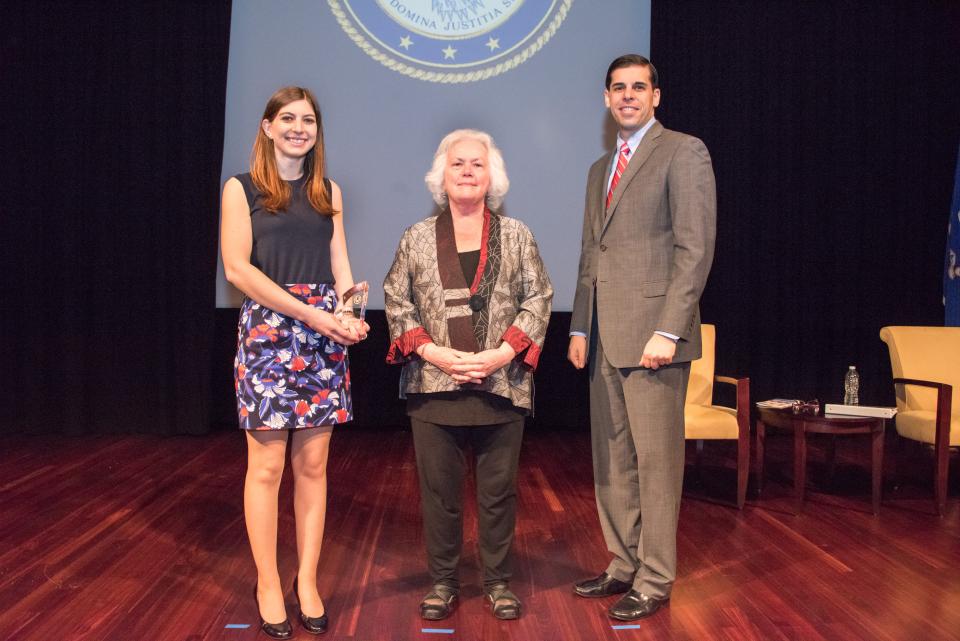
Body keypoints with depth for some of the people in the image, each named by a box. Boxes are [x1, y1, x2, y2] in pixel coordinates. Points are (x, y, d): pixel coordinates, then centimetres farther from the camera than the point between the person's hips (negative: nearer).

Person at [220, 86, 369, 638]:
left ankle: (308, 581, 14)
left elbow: (340, 266, 11)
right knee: (267, 465, -1)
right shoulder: (242, 189, 2)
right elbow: (238, 267, -7)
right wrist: (311, 313, -14)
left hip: (324, 333, 4)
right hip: (269, 330, -3)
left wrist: (349, 314, -10)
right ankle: (268, 586, 10)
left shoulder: (328, 192, 14)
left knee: (313, 464, 5)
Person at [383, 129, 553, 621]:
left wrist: (501, 354, -10)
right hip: (433, 386, 0)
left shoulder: (516, 236, 6)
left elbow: (538, 299, 3)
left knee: (498, 490, 7)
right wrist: (433, 352, -9)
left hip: (501, 387, 0)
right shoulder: (417, 238, 6)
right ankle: (443, 582, 21)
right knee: (439, 489, 7)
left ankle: (497, 581, 21)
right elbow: (396, 302, 4)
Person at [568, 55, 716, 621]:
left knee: (656, 460, -1)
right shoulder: (601, 169, 21)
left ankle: (654, 580, 10)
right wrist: (580, 328, 14)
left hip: (652, 333, -7)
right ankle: (625, 566, 24)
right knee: (613, 461, 12)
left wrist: (668, 330, -18)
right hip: (606, 338, 8)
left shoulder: (683, 152, -3)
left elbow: (696, 248, -11)